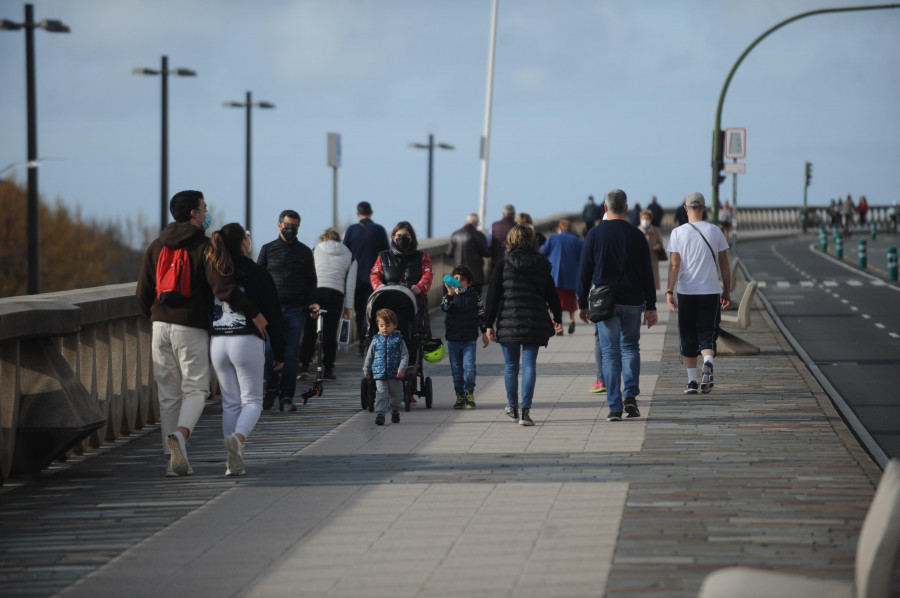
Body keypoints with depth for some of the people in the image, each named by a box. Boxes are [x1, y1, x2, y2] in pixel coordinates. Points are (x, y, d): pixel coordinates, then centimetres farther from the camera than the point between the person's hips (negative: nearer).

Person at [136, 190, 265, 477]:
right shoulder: (204, 246, -7)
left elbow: (143, 293, 10)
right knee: (195, 389, 1)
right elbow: (223, 287, -20)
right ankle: (179, 435, -26)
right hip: (192, 328, -5)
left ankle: (174, 459, 6)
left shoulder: (156, 247, 10)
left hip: (161, 326, 5)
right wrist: (254, 313, -13)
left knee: (168, 394, 8)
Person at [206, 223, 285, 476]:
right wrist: (279, 352, 6)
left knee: (230, 403, 11)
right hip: (247, 342, -4)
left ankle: (233, 460, 6)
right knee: (252, 400, 5)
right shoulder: (257, 275, -4)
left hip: (217, 343, 4)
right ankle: (237, 438, -24)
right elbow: (273, 316, -2)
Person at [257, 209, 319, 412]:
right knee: (269, 350, -13)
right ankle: (272, 388, 9)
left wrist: (312, 303, 1)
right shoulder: (268, 250, 12)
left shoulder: (305, 252, 13)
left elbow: (311, 281, 16)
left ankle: (286, 398, 2)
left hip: (296, 310, 0)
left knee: (291, 355, -2)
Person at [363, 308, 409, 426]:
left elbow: (405, 355, -3)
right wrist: (366, 370, 14)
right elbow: (369, 356, 14)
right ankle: (380, 415, -16)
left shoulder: (398, 339, -1)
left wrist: (402, 368, -15)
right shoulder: (376, 340, 6)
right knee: (381, 394, -11)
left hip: (395, 374, 0)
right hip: (379, 374, 0)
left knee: (396, 395, 12)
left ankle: (395, 411, 34)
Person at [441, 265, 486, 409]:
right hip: (453, 339, 1)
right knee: (456, 369, 5)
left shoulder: (474, 295, 4)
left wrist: (485, 332, 7)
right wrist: (450, 294, -32)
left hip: (469, 339, -1)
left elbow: (481, 314, 10)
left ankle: (469, 393, 2)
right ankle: (460, 396, 13)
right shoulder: (449, 295, 3)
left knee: (469, 367, -11)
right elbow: (444, 308, -16)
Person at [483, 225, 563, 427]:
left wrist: (489, 325, 0)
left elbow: (493, 297, -3)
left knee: (511, 366, 13)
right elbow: (552, 295, 12)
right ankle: (525, 411, -10)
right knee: (530, 365, 0)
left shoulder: (503, 266, -2)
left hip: (508, 323, -1)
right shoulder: (541, 266, 5)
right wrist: (558, 318, 28)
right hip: (535, 324, 1)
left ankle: (512, 407, 28)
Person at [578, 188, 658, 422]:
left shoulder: (595, 234, -1)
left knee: (610, 352, 2)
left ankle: (615, 407, -2)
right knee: (630, 347, 16)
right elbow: (647, 274, 1)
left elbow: (585, 272, 0)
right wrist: (651, 306, 5)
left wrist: (583, 304, 7)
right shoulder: (636, 235, 1)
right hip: (632, 302, 1)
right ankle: (631, 396, -1)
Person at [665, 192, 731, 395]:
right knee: (707, 334, 4)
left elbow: (674, 265, -7)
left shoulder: (678, 233, -3)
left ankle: (692, 381, 12)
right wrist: (727, 289, 14)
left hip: (686, 292, -1)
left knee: (688, 337, 10)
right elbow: (724, 264, 5)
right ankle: (708, 364, -26)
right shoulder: (715, 231, 1)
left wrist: (669, 291, -5)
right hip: (711, 291, 1)